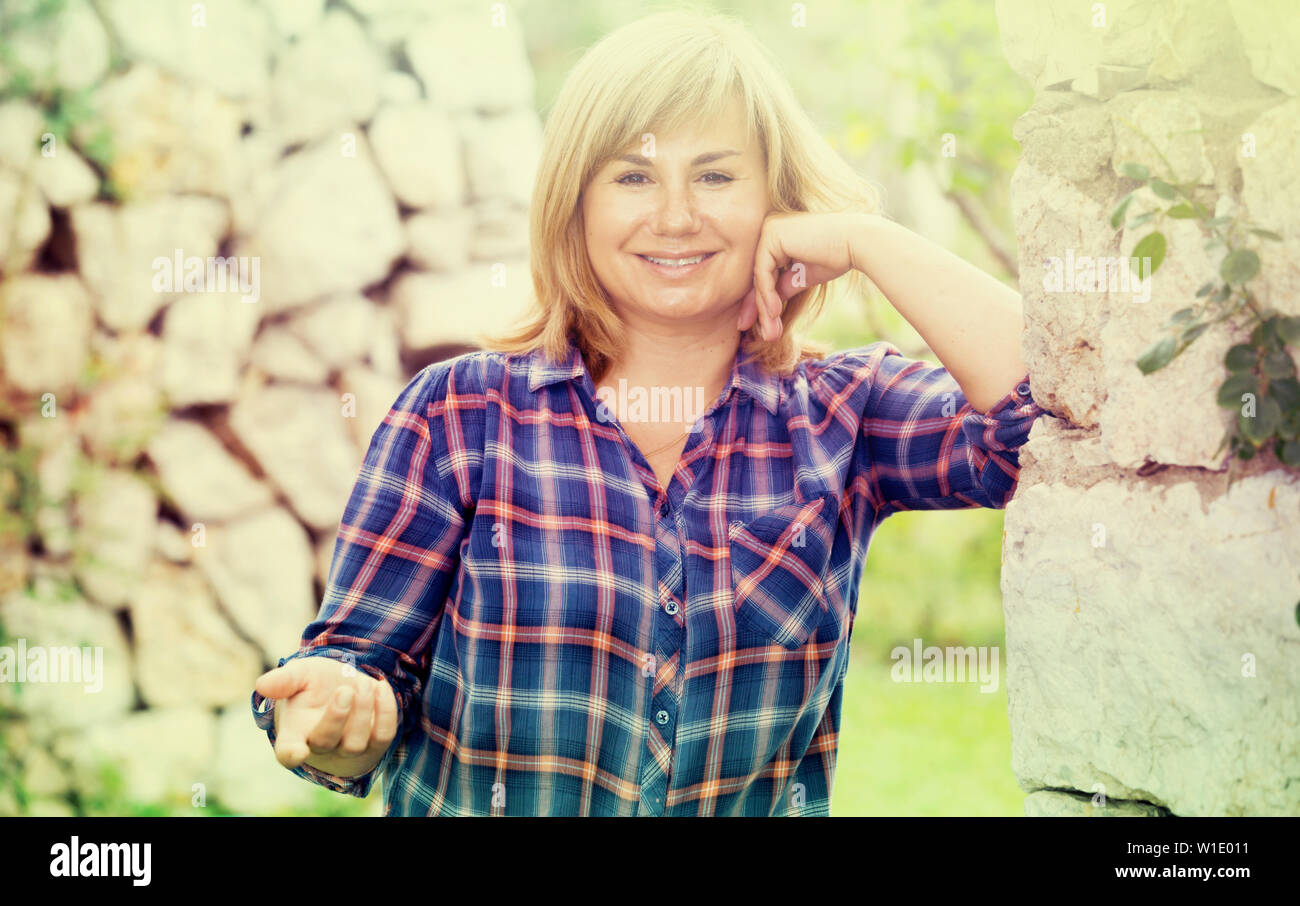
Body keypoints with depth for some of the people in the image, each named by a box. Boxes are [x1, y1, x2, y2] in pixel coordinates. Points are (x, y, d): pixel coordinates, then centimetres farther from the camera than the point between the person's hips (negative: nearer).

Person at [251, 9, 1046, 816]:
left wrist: (865, 241, -7)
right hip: (473, 805, -1)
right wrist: (340, 702, -22)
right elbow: (370, 650, 0)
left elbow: (1059, 422, -12)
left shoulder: (844, 417, 1)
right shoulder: (462, 412, -2)